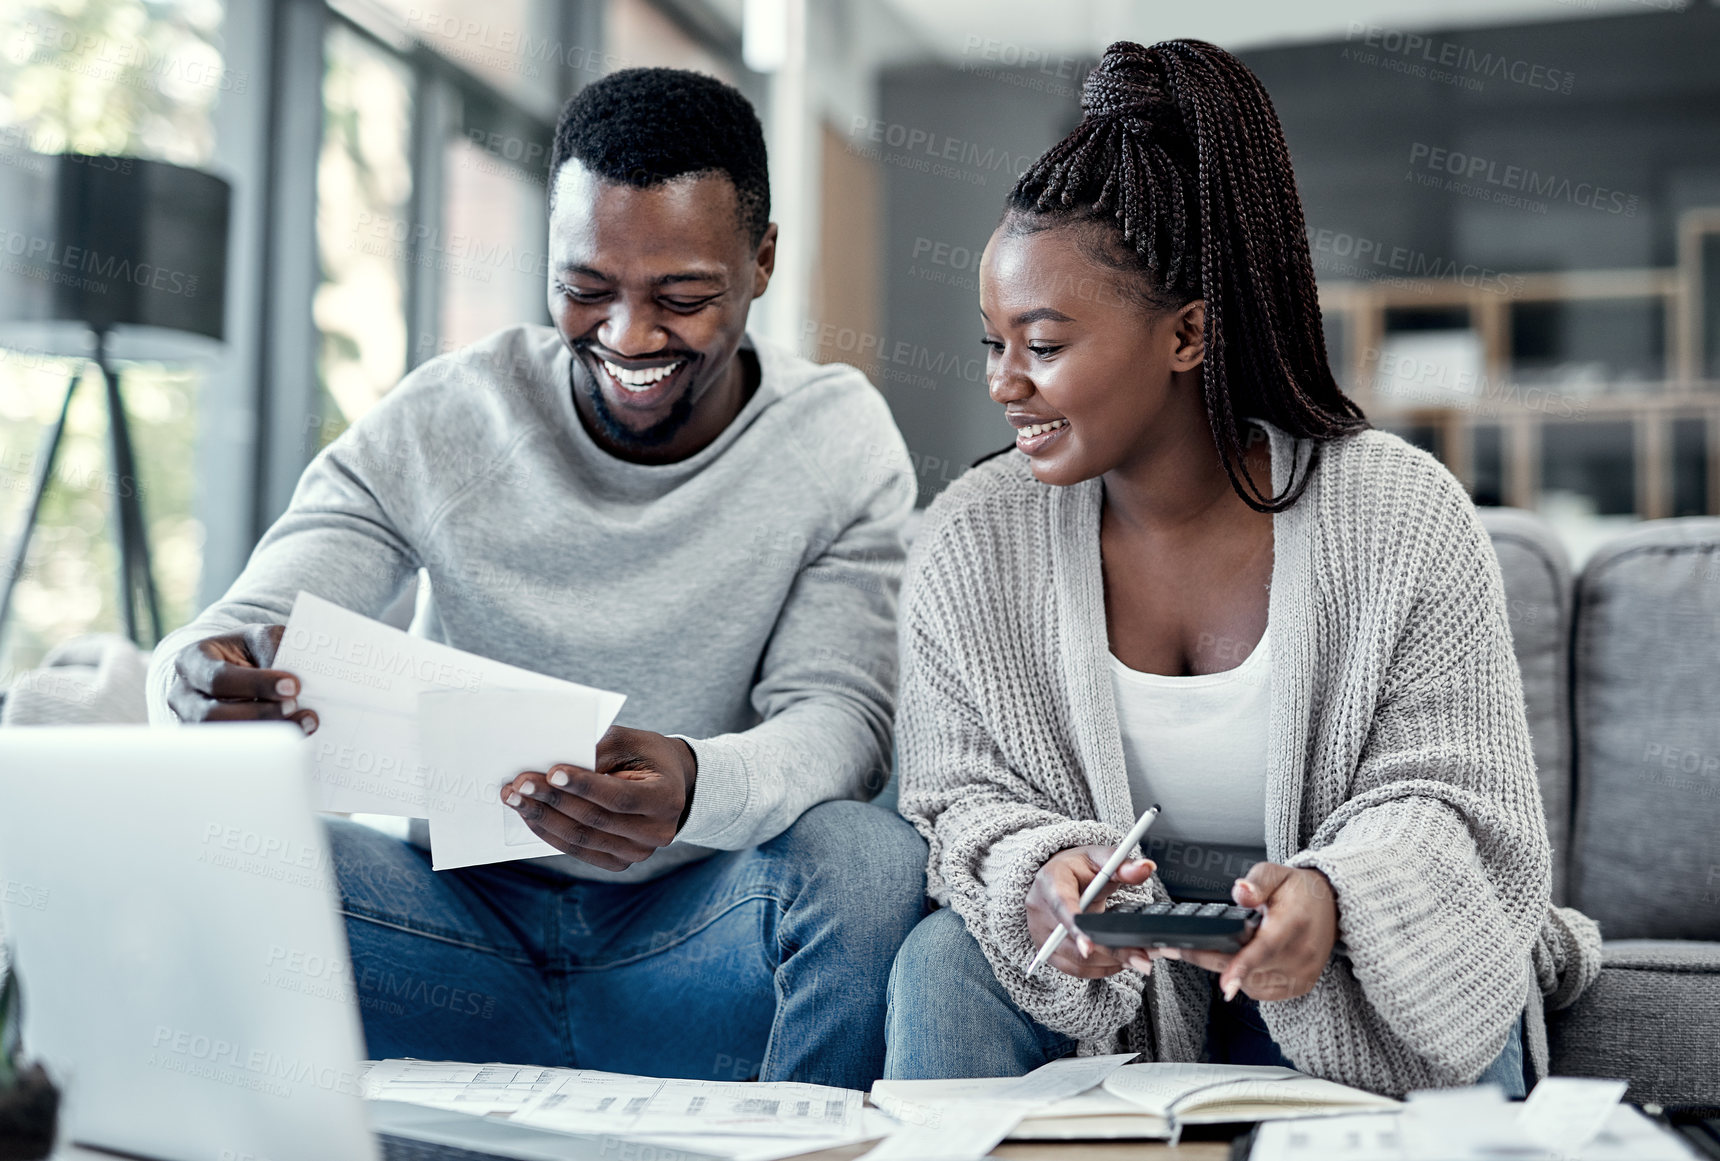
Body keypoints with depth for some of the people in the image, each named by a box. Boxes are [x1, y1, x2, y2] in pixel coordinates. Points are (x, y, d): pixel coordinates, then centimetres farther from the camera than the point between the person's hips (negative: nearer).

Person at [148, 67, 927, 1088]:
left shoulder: (840, 440, -4)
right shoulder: (437, 422, -3)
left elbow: (841, 716, -12)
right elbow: (253, 631, -7)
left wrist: (698, 784, -36)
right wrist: (206, 677, -34)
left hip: (691, 940, 0)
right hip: (464, 914, 1)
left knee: (872, 859, -31)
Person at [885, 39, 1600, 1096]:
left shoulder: (1403, 519, -13)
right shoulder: (971, 543, -8)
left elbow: (1447, 796, -11)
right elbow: (964, 798, -4)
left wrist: (1332, 891, -34)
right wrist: (1040, 875, -29)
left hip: (1351, 971, 0)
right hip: (1103, 975, 1)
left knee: (1449, 1001, -31)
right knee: (943, 963, -28)